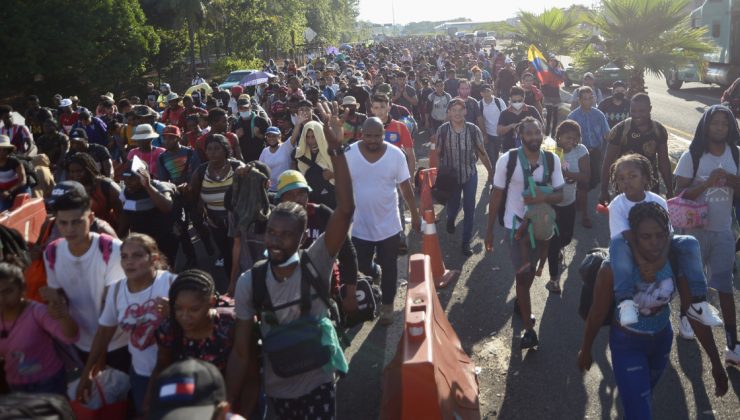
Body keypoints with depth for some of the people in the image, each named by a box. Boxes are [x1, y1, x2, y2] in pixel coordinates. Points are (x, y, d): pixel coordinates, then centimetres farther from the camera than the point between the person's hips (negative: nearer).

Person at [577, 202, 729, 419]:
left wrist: (716, 363, -10)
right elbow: (597, 315, -17)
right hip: (627, 344, -4)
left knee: (644, 397, 30)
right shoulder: (614, 268, -31)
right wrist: (585, 351, -3)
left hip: (662, 339, 4)